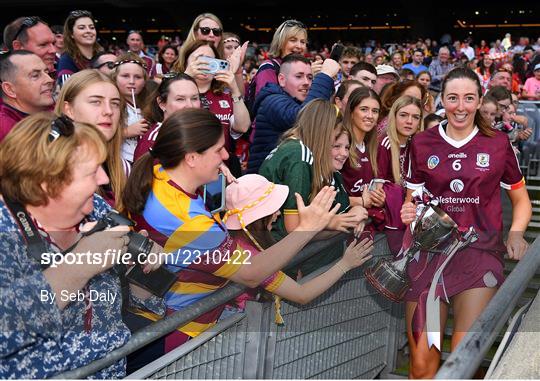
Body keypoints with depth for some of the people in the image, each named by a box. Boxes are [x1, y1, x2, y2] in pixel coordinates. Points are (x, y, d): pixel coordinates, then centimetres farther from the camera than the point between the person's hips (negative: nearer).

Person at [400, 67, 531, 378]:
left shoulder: (498, 143, 5)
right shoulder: (422, 144, 7)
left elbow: (521, 199, 16)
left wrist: (516, 235, -2)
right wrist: (409, 213, -6)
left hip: (480, 253, -1)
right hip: (430, 252, 1)